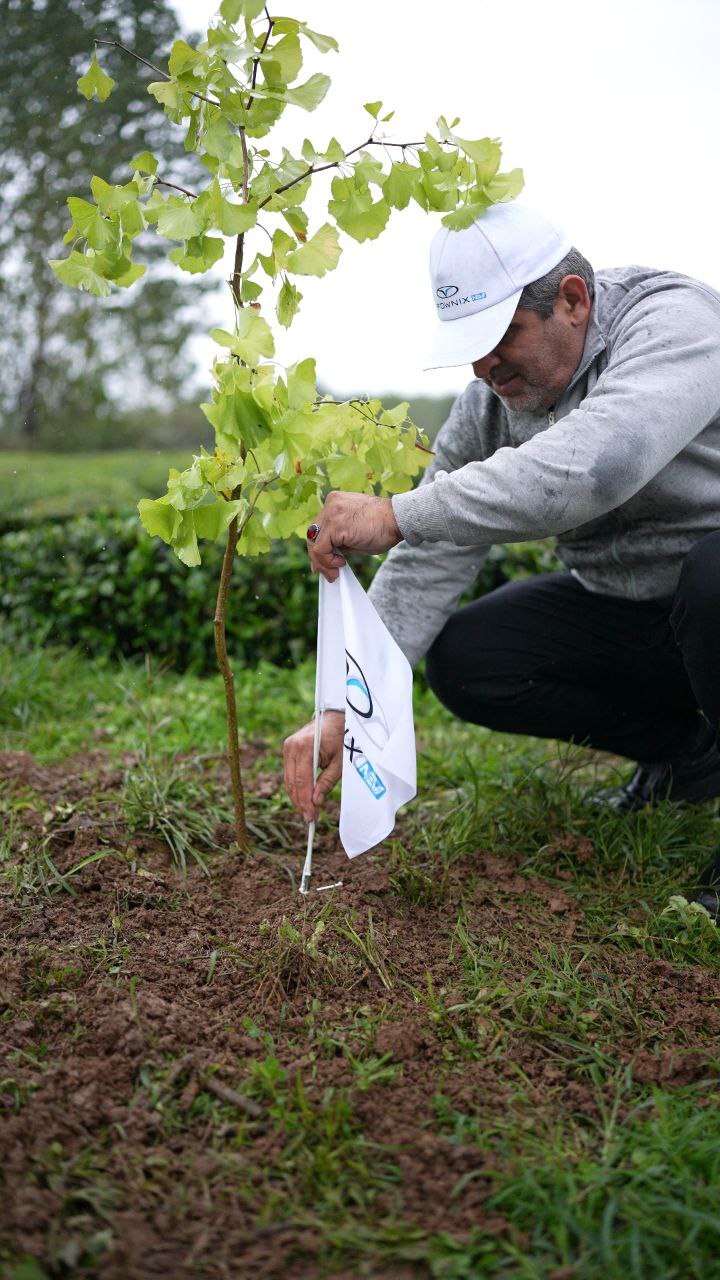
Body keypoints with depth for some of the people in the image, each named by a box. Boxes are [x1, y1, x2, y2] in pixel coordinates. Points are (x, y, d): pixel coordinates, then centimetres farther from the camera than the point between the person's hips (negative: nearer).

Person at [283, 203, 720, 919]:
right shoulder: (488, 405, -3)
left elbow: (596, 462, -45)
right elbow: (427, 564, -8)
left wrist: (396, 513, -43)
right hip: (620, 610, 7)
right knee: (460, 660, -10)